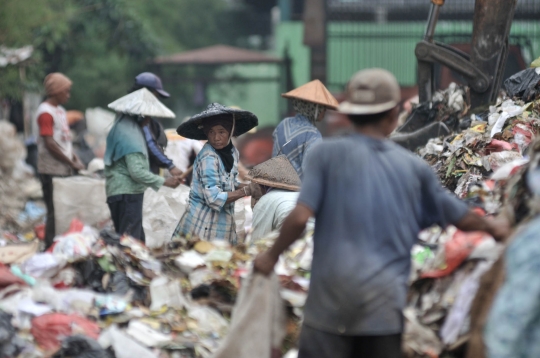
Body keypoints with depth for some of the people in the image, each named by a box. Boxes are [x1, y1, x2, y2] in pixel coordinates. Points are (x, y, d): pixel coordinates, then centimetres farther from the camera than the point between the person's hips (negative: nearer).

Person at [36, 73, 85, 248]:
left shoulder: (60, 110, 16)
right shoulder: (46, 112, -13)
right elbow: (50, 143, -18)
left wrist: (76, 160, 6)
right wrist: (71, 163, -15)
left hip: (64, 170, 9)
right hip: (51, 170, -9)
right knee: (54, 212, -6)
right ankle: (50, 248, -1)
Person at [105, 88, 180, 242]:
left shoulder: (122, 128, 16)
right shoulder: (129, 135, -17)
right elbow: (136, 171, -23)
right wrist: (164, 182, -19)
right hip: (127, 194, -11)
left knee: (138, 240, 12)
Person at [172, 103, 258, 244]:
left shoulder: (232, 152, 4)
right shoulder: (208, 158, -19)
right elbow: (215, 199, -21)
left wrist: (251, 186, 0)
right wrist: (245, 191, -17)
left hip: (223, 223, 8)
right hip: (205, 226, -8)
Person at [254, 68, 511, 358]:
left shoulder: (326, 155, -3)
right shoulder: (413, 167, 7)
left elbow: (300, 217, -11)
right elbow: (461, 218, 17)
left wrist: (272, 255, 6)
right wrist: (492, 227, 38)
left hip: (331, 301, -2)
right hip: (385, 306, 2)